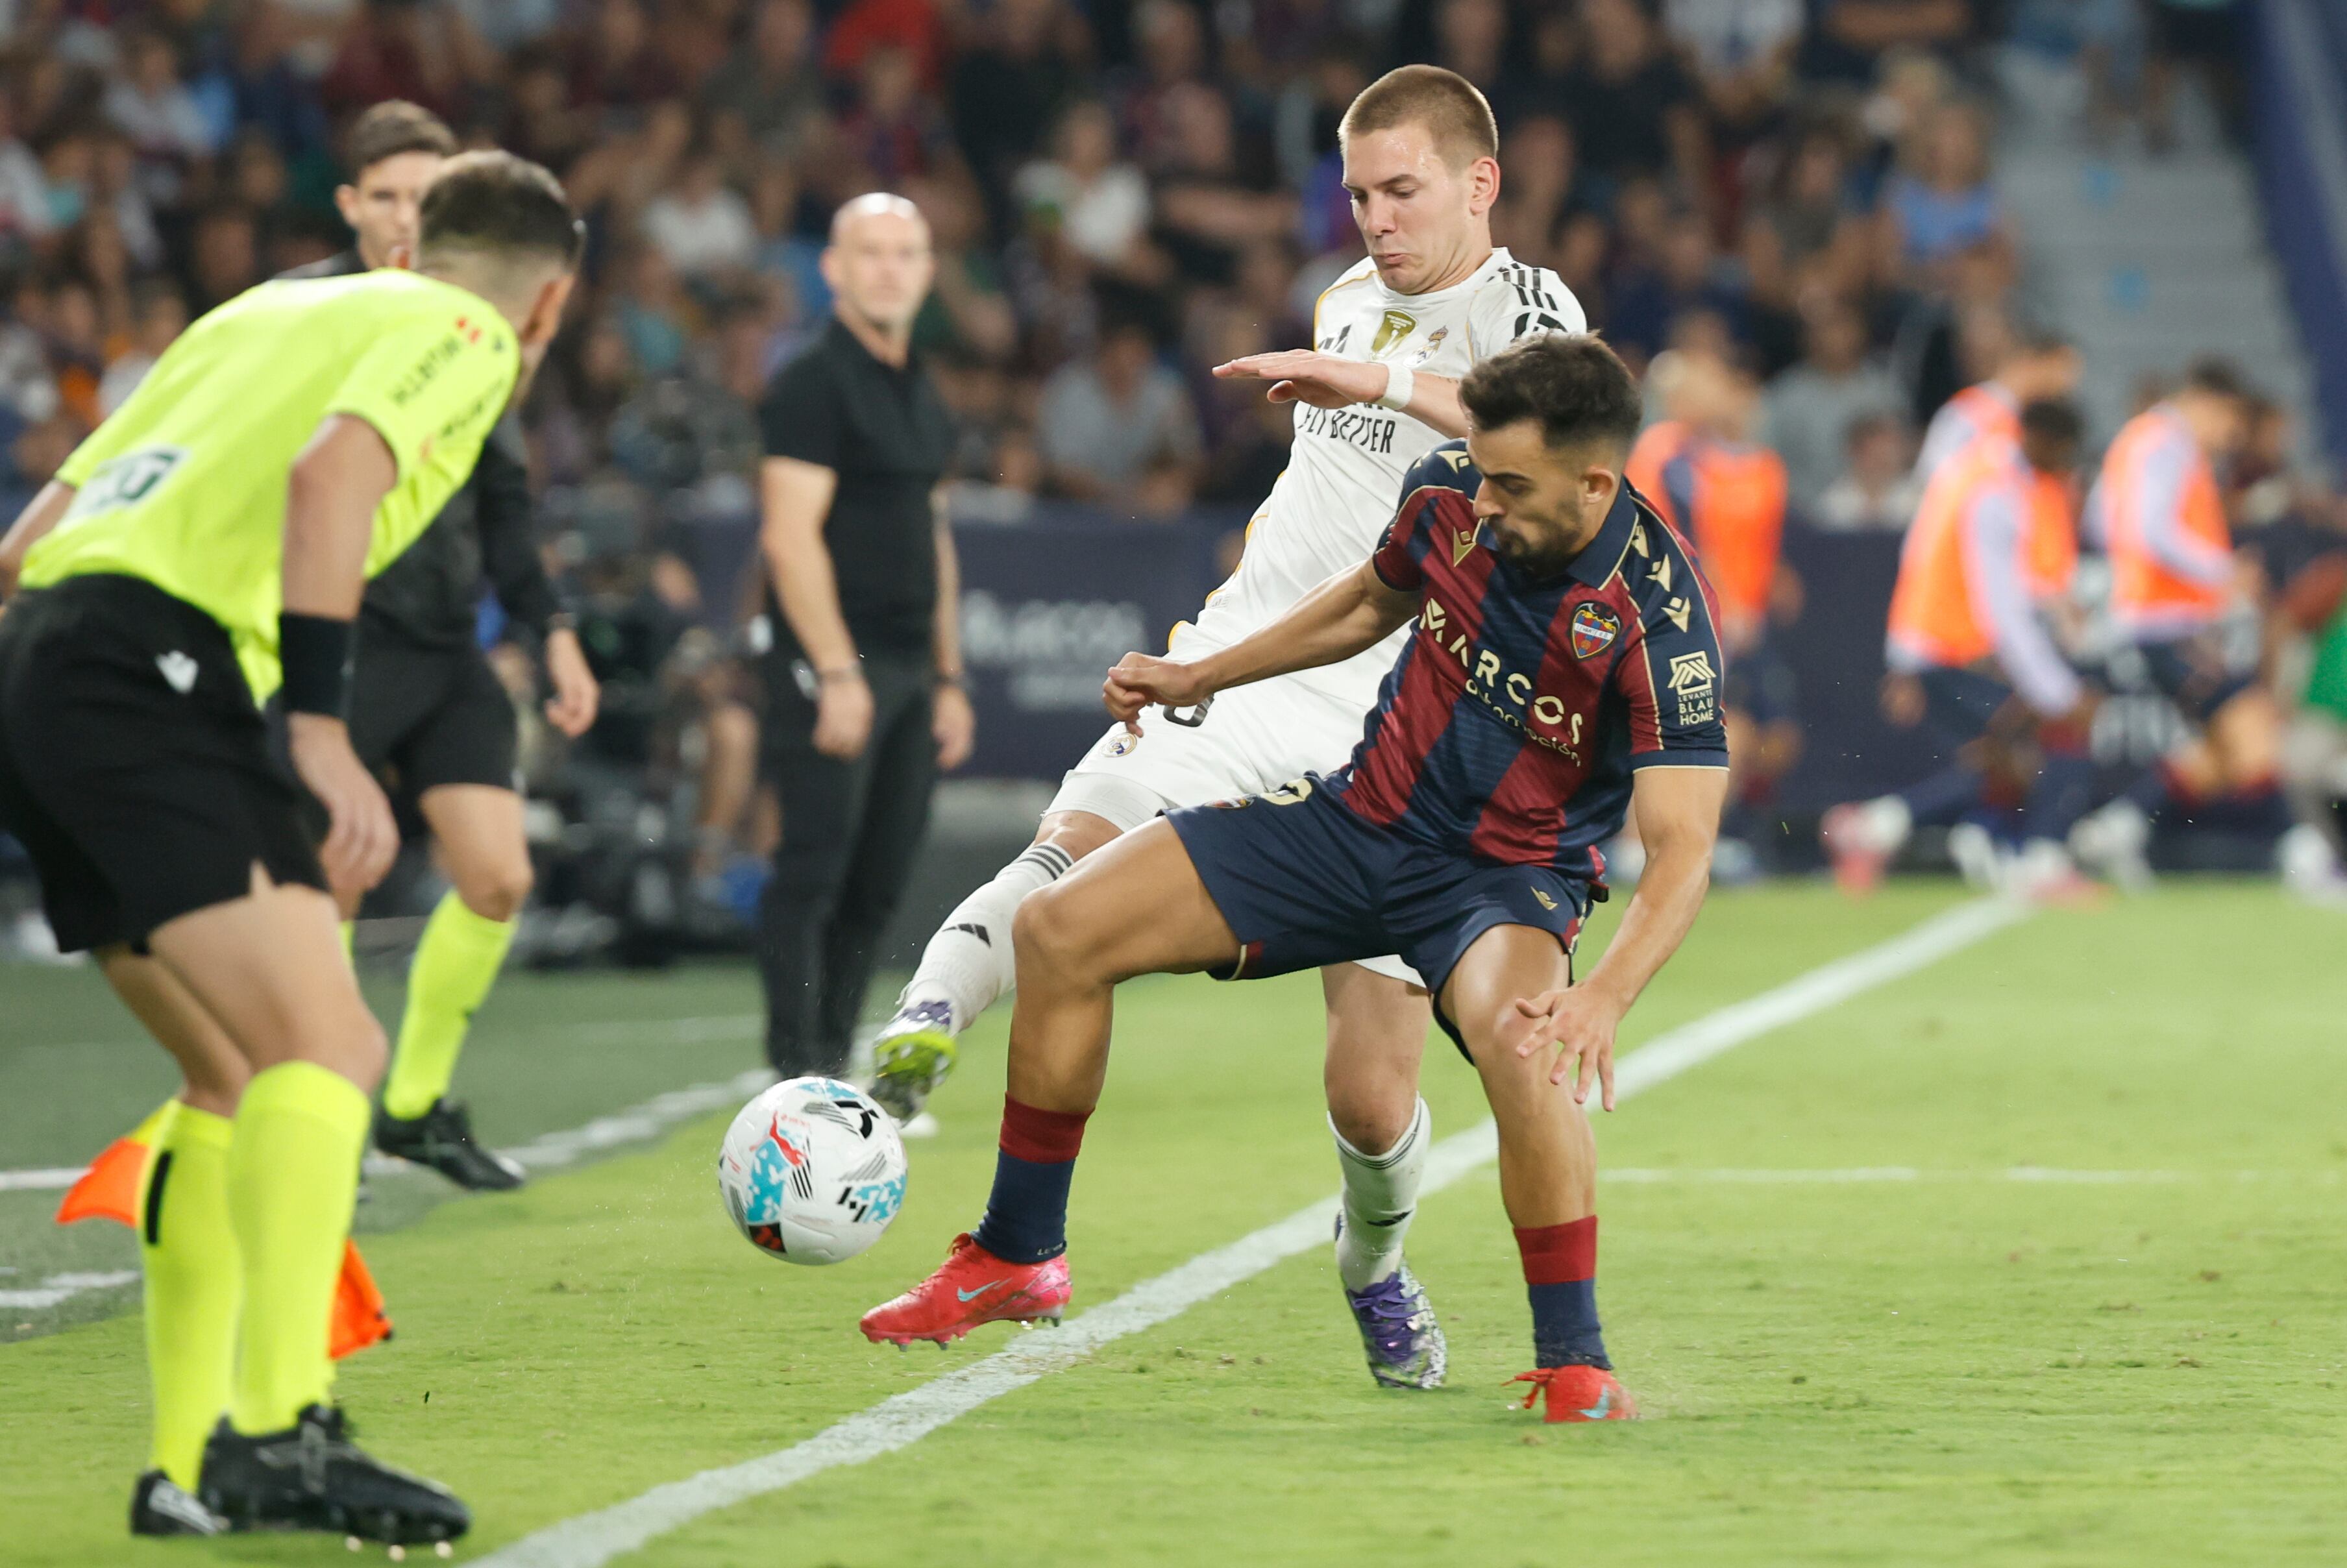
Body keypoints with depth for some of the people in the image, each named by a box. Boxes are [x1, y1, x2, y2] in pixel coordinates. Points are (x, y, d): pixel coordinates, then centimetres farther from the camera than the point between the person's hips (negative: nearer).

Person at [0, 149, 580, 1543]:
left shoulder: (273, 310, 30)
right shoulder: (465, 334, 7)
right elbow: (331, 471, -15)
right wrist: (322, 727, -20)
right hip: (151, 658, -9)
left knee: (243, 1075, 16)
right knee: (323, 1045, -16)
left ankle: (189, 1467, 16)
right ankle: (279, 1430, -28)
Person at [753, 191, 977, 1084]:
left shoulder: (921, 396, 18)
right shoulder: (814, 385, -8)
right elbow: (791, 537, -15)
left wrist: (947, 678, 20)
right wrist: (837, 672, -20)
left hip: (907, 667, 8)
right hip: (832, 663, -8)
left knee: (879, 885, 7)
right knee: (813, 869, -9)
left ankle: (832, 1060, 12)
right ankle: (798, 1071, -8)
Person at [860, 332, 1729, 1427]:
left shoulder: (1657, 615, -27)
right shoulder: (1450, 491, -10)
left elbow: (1681, 853, -30)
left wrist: (1602, 1000, -45)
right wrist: (1201, 676, 16)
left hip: (1509, 876, -6)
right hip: (1360, 815, 6)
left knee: (1523, 1048, -39)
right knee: (1060, 930, -4)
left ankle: (1574, 1362, -20)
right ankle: (1017, 1259, 13)